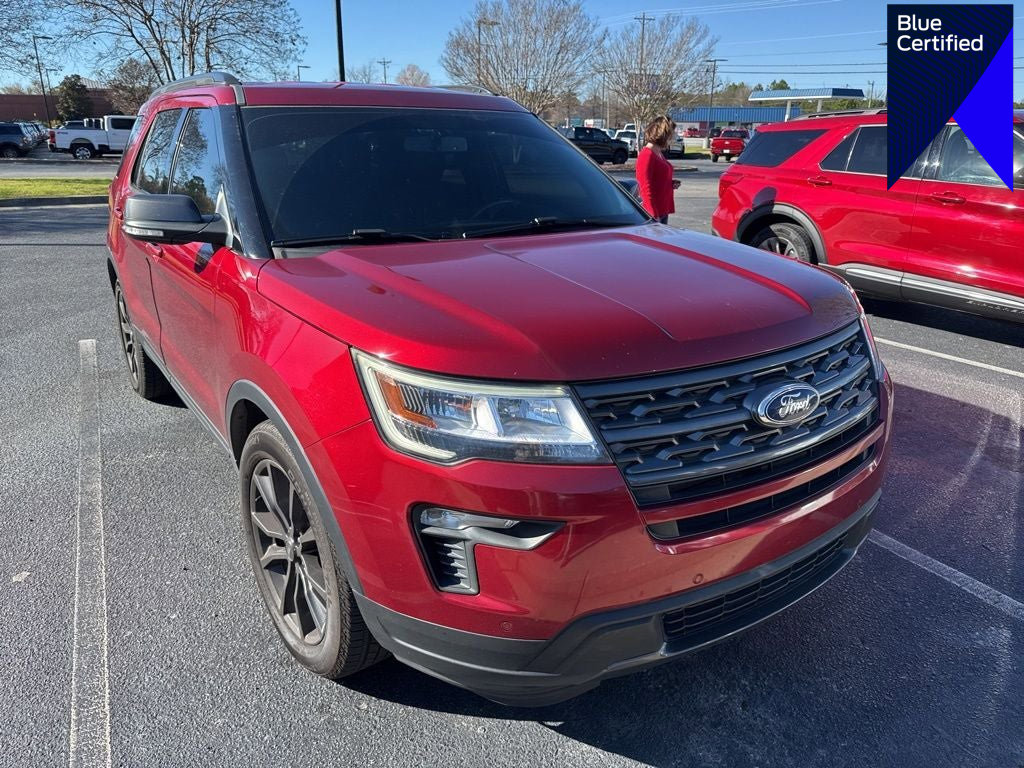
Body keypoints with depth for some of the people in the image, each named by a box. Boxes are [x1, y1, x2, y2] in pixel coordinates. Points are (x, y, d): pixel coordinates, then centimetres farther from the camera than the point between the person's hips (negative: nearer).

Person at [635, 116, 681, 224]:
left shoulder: (659, 153, 15)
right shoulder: (646, 155, -14)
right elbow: (646, 188, -19)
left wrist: (671, 183, 7)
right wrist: (653, 215, -22)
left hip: (663, 210, 10)